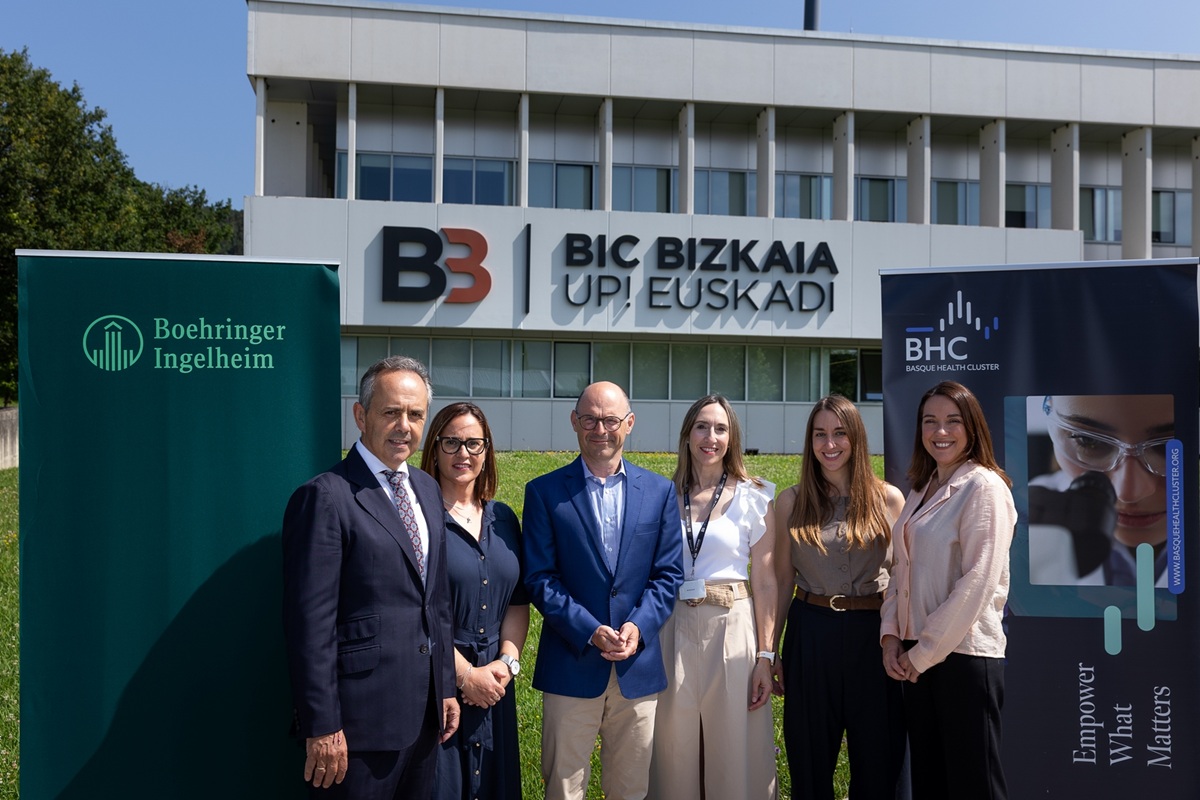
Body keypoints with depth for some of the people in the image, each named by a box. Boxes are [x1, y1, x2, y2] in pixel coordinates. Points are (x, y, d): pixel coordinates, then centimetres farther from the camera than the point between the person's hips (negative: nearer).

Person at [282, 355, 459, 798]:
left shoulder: (427, 488, 10)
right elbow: (310, 621, -16)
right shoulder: (326, 496, -14)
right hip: (360, 719, -7)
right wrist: (322, 726, -16)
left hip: (424, 711, 7)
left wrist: (446, 686, 14)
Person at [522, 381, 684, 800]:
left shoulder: (659, 491, 5)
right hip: (571, 664, -2)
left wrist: (638, 627, -12)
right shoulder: (544, 492, -2)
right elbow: (539, 577, -6)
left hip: (638, 665, 2)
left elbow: (668, 573, 4)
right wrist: (590, 631, -15)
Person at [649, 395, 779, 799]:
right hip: (673, 629, 2)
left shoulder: (754, 498, -1)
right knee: (674, 751, 11)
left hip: (732, 628, -1)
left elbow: (765, 583, -1)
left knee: (734, 753, 7)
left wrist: (765, 657, -5)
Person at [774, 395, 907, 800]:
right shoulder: (792, 501, 2)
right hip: (811, 634, 1)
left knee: (877, 759, 10)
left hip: (873, 633, 0)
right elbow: (783, 579, 6)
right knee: (810, 760, 11)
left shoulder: (889, 499, 0)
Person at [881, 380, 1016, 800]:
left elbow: (978, 581, -17)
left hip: (964, 653, -7)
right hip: (916, 655, 7)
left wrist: (925, 651, -13)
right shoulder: (921, 490, 12)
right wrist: (891, 635, 1)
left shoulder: (984, 486, -11)